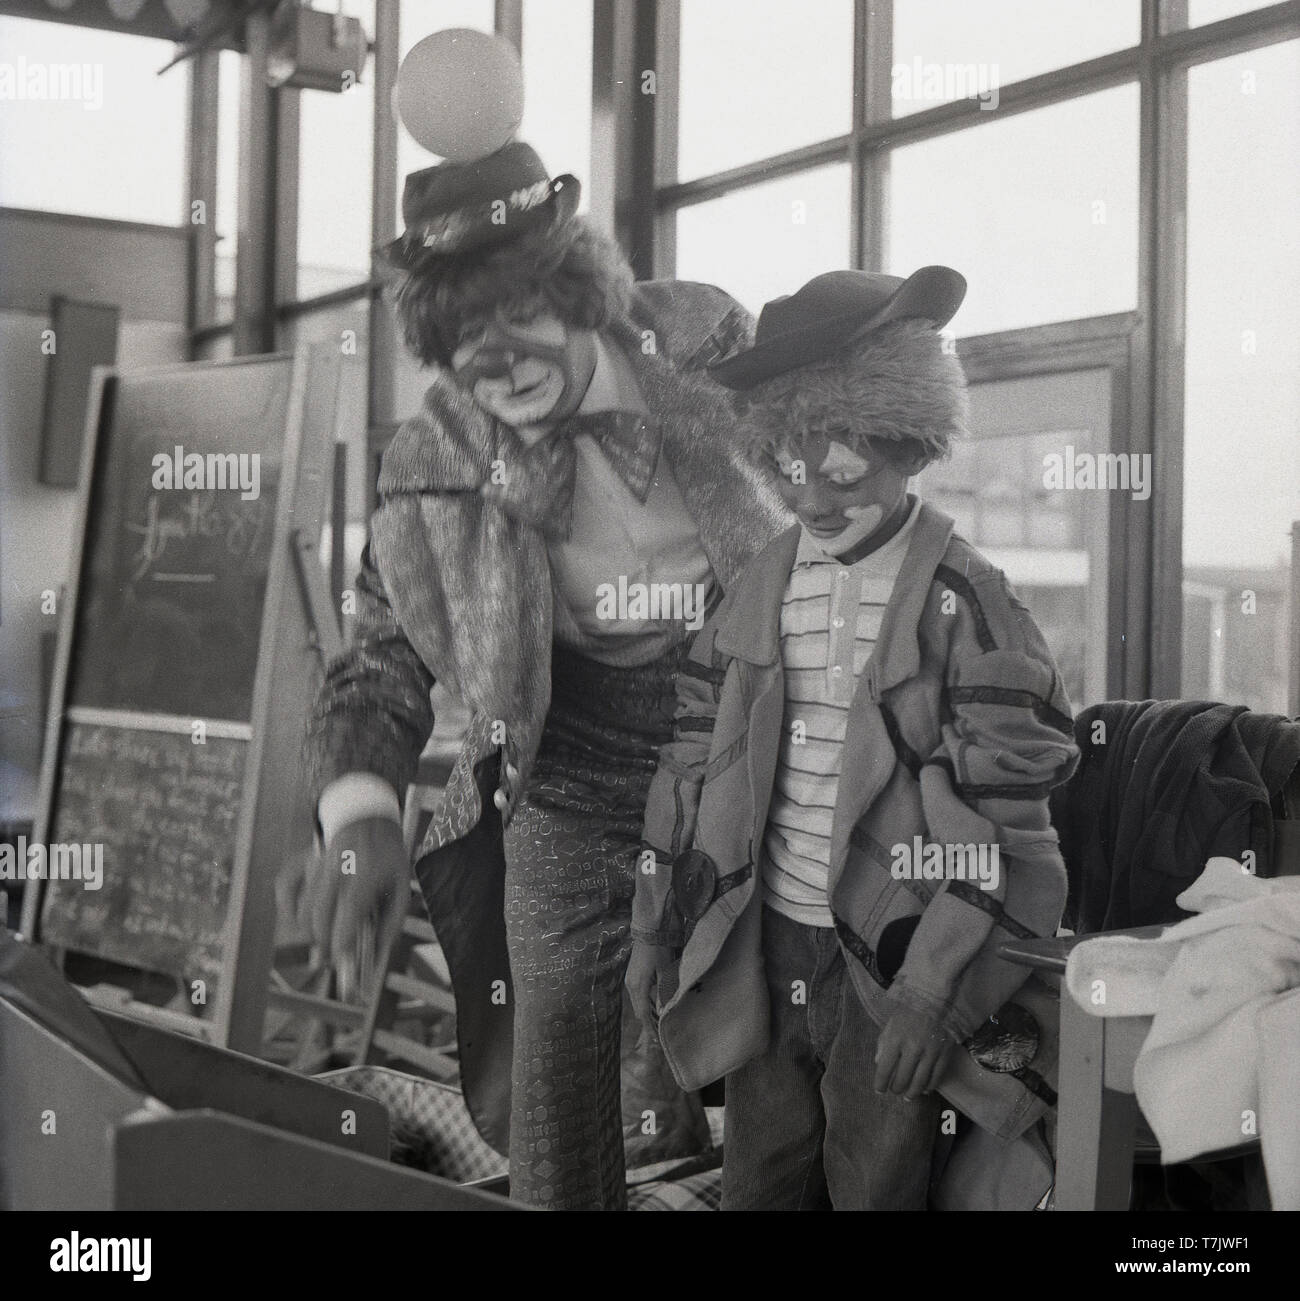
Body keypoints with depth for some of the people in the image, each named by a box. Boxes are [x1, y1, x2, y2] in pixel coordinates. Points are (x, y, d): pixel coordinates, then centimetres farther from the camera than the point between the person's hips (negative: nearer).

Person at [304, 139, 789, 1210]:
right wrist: (362, 818, -20)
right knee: (550, 1128, 7)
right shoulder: (438, 466, -8)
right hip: (569, 811, 0)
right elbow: (381, 664, -2)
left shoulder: (708, 347, -9)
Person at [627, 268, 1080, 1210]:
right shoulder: (759, 587, 5)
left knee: (875, 1189, 9)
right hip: (765, 948, 4)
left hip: (888, 958, -4)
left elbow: (1004, 821, -13)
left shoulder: (962, 598, -10)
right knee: (757, 1186, 14)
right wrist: (654, 933, 10)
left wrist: (929, 991, -16)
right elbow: (692, 765, 11)